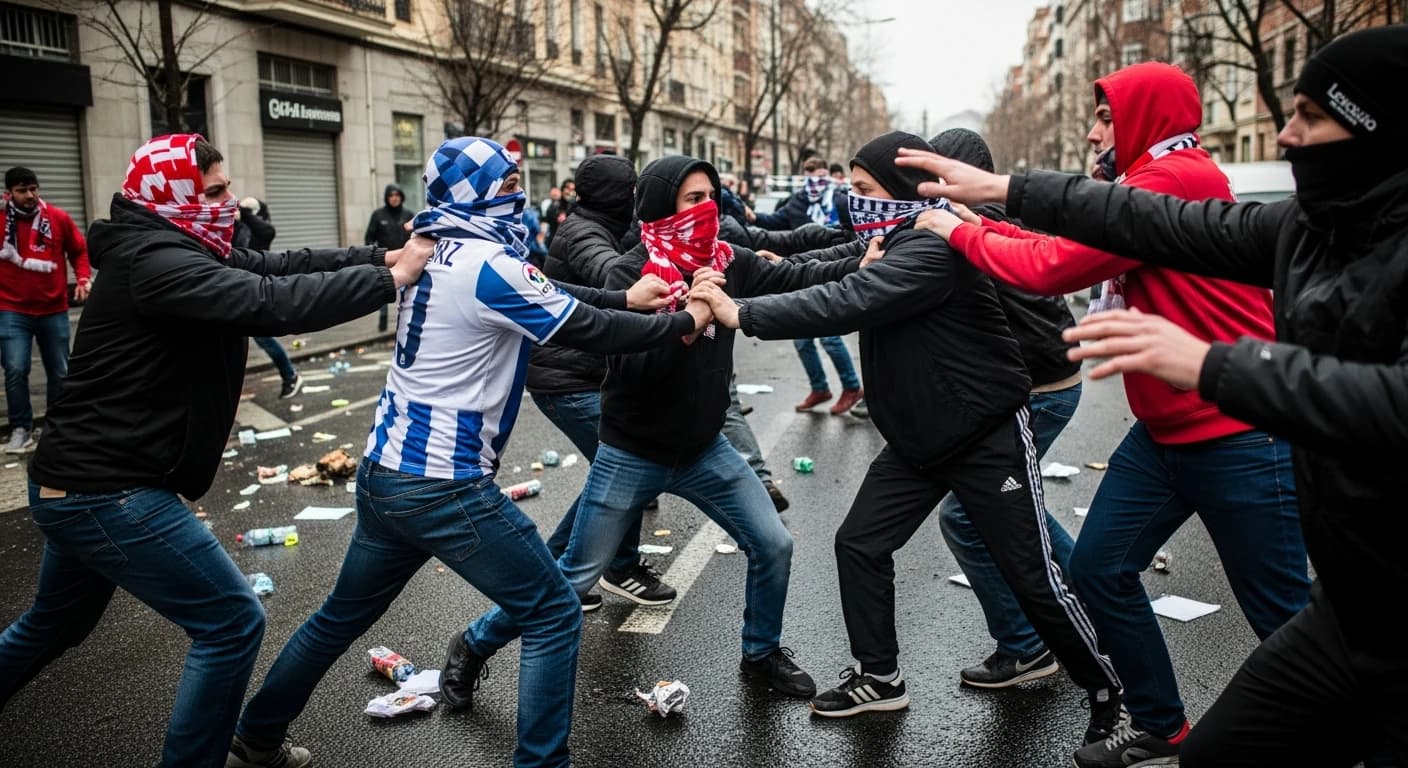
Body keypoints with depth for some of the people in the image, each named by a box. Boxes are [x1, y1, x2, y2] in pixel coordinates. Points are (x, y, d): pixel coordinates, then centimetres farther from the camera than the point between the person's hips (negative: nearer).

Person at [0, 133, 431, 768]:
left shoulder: (179, 252, 9)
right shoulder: (158, 263, -22)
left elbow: (279, 266, 8)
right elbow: (275, 302, -32)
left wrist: (381, 256, -1)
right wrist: (389, 280, -25)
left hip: (75, 481, 11)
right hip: (111, 494, -11)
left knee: (55, 625, 30)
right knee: (232, 623, -4)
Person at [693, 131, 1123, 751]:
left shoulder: (933, 249, -26)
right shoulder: (888, 246, 7)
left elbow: (846, 303, -37)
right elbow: (824, 275, 4)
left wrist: (742, 314, -35)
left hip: (988, 435, -9)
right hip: (917, 439, 9)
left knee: (1032, 576, 0)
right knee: (859, 544, 6)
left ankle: (1105, 692, 21)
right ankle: (878, 677, 23)